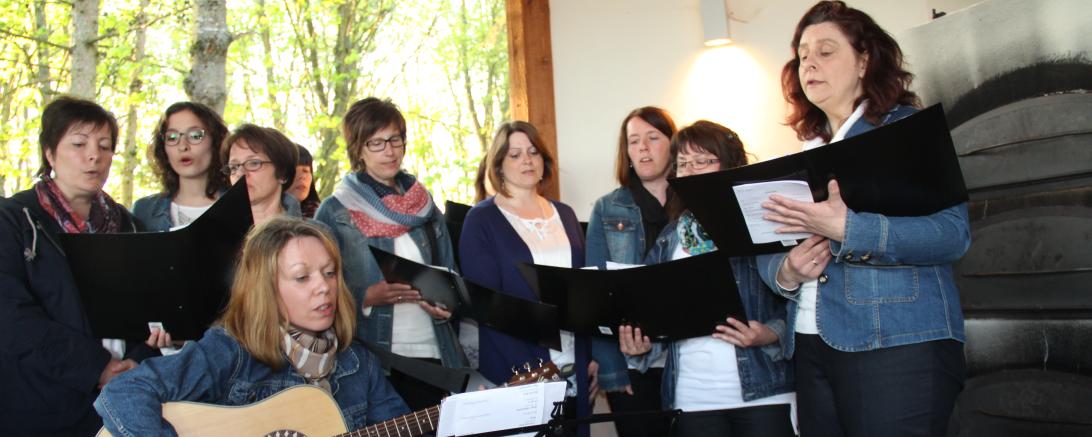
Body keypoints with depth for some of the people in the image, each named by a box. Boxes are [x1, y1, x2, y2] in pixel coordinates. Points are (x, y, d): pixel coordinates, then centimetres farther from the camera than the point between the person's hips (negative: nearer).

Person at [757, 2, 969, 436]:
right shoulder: (807, 153, 17)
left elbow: (952, 232, -15)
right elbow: (767, 249, 17)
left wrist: (846, 228, -26)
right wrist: (785, 272, -7)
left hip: (898, 344, -6)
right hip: (811, 346, 6)